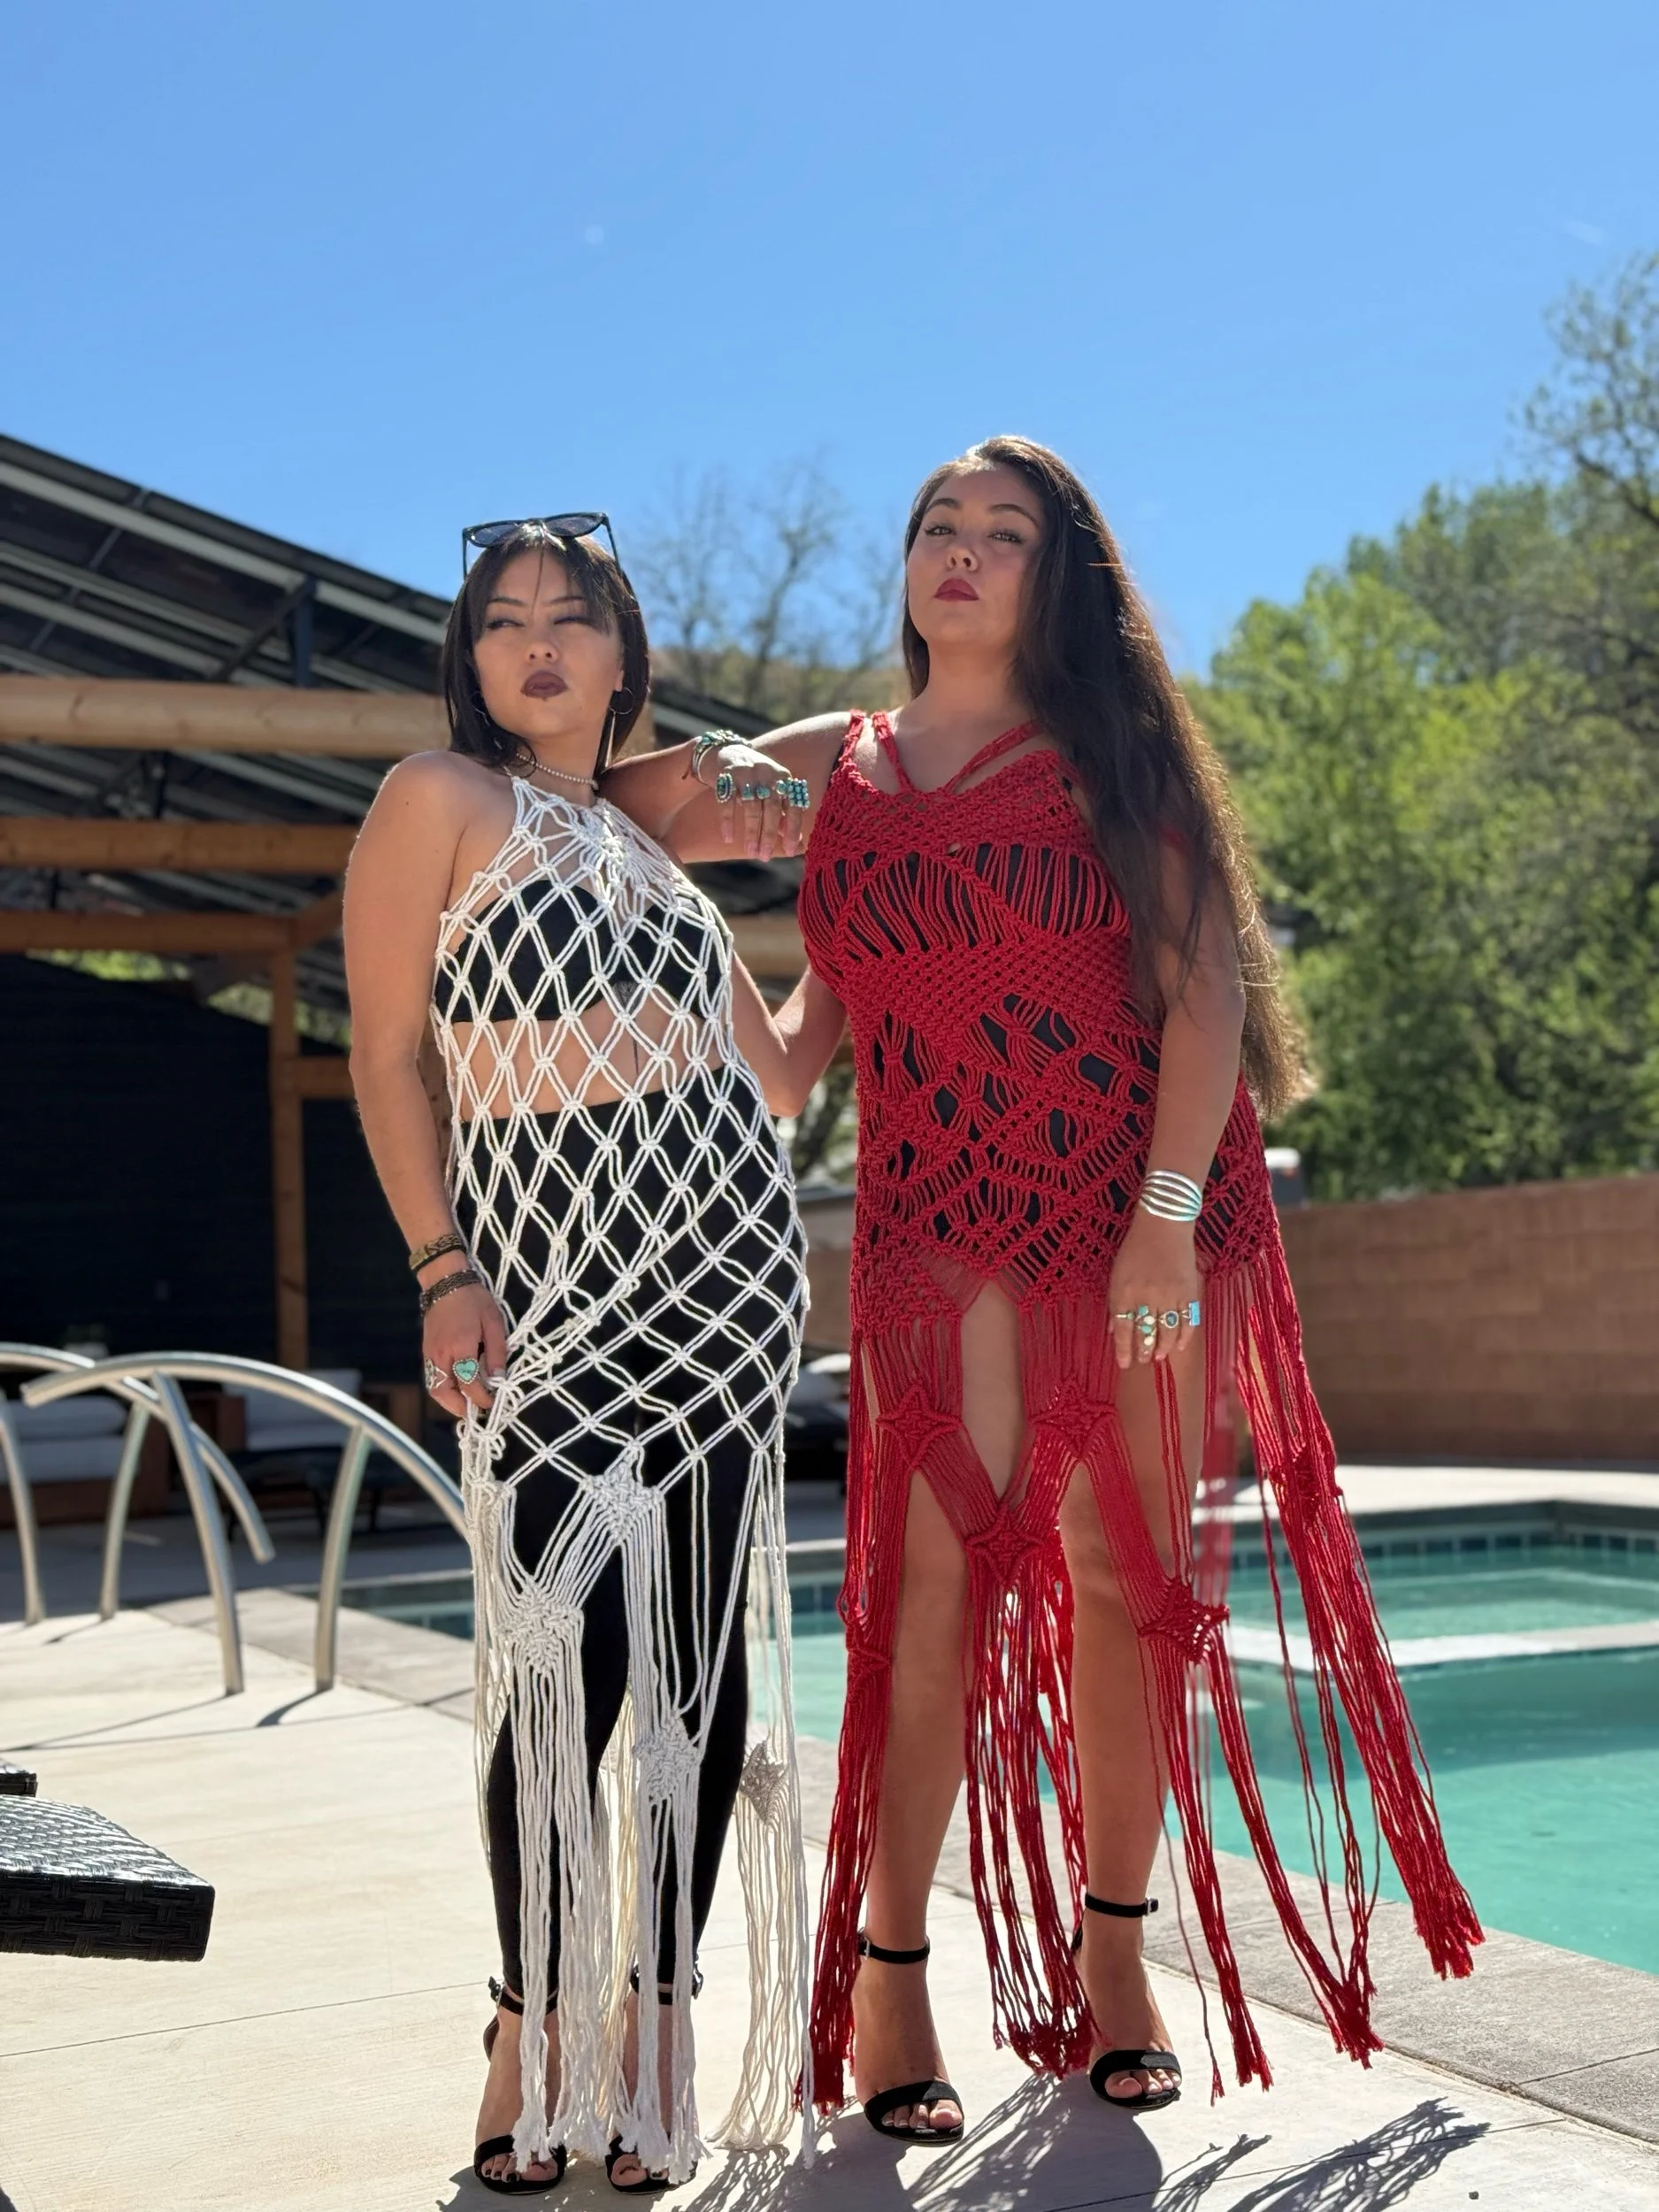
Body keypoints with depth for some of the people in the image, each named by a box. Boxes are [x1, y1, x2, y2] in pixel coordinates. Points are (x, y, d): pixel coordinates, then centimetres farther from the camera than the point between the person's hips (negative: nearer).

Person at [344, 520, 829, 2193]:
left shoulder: (647, 842, 19)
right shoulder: (438, 802, 4)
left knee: (704, 1656, 2)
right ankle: (536, 2027, 6)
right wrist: (440, 1269, -11)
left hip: (725, 1260, 5)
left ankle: (659, 2013, 12)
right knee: (567, 1657, -9)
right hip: (544, 1263, -5)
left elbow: (773, 1073, 23)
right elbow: (387, 1055, -4)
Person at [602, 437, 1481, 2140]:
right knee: (932, 1577, -9)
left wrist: (1167, 1213, -15)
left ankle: (1110, 1949, 16)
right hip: (935, 1227, 1)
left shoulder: (1114, 748, 7)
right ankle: (885, 1975, -2)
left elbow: (1205, 980, -3)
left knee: (1132, 1578, 2)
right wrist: (712, 783, -1)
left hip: (1142, 1214, -1)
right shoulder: (833, 765, 14)